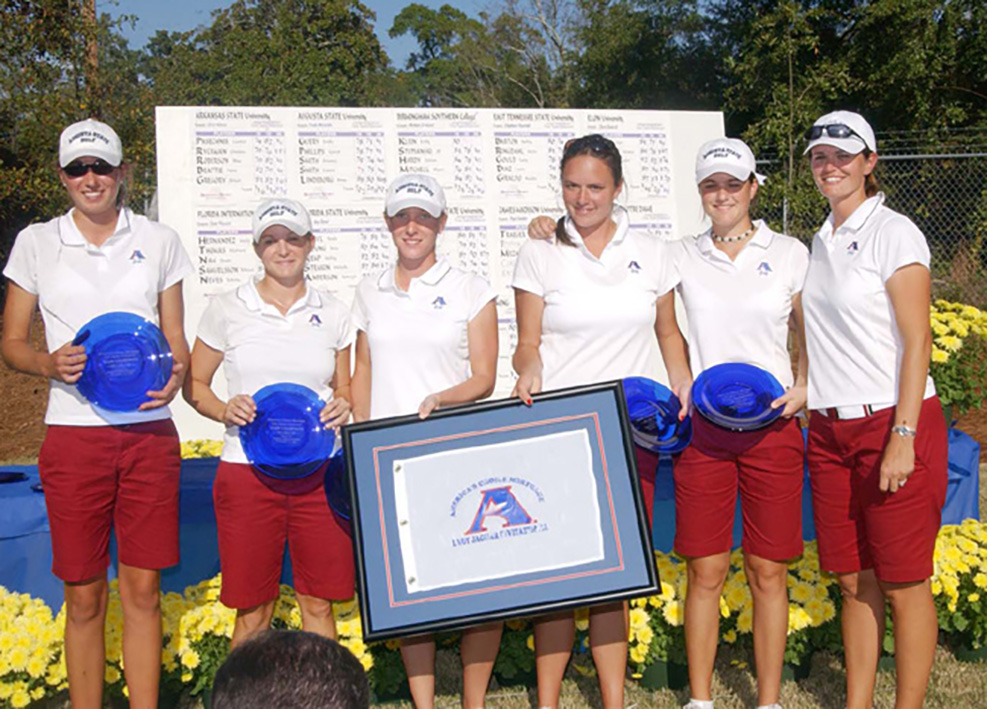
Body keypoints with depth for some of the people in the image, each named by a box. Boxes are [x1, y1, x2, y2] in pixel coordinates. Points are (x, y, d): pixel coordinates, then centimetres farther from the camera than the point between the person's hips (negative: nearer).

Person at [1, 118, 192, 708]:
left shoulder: (160, 241, 8)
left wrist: (175, 377, -11)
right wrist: (51, 364, -13)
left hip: (149, 433, 1)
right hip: (73, 436, 0)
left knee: (143, 591, 5)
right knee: (84, 597, 6)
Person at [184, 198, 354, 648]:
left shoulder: (333, 314, 8)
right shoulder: (226, 310, 3)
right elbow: (194, 386, 8)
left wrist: (344, 407, -6)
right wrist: (225, 411, -12)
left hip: (319, 473, 2)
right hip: (249, 472, -1)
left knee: (319, 605, 8)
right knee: (253, 610, 6)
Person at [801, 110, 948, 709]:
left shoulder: (893, 232, -6)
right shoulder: (820, 242, 14)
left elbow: (917, 342, -11)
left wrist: (903, 438, -16)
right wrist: (806, 397, 12)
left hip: (893, 424, -6)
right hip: (830, 429, 6)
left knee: (903, 584, 1)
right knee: (854, 582, 11)